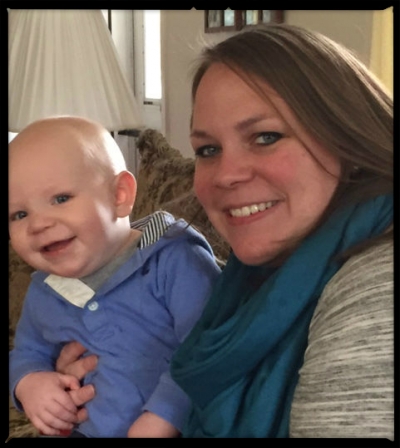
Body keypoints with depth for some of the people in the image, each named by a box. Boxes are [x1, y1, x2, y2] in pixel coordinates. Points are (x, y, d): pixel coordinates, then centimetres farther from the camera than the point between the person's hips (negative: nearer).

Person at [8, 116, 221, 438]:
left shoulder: (173, 260, -14)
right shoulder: (42, 291, 7)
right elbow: (27, 352, 22)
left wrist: (161, 418, -26)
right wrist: (27, 383, 1)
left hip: (177, 428, -6)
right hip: (85, 430, 7)